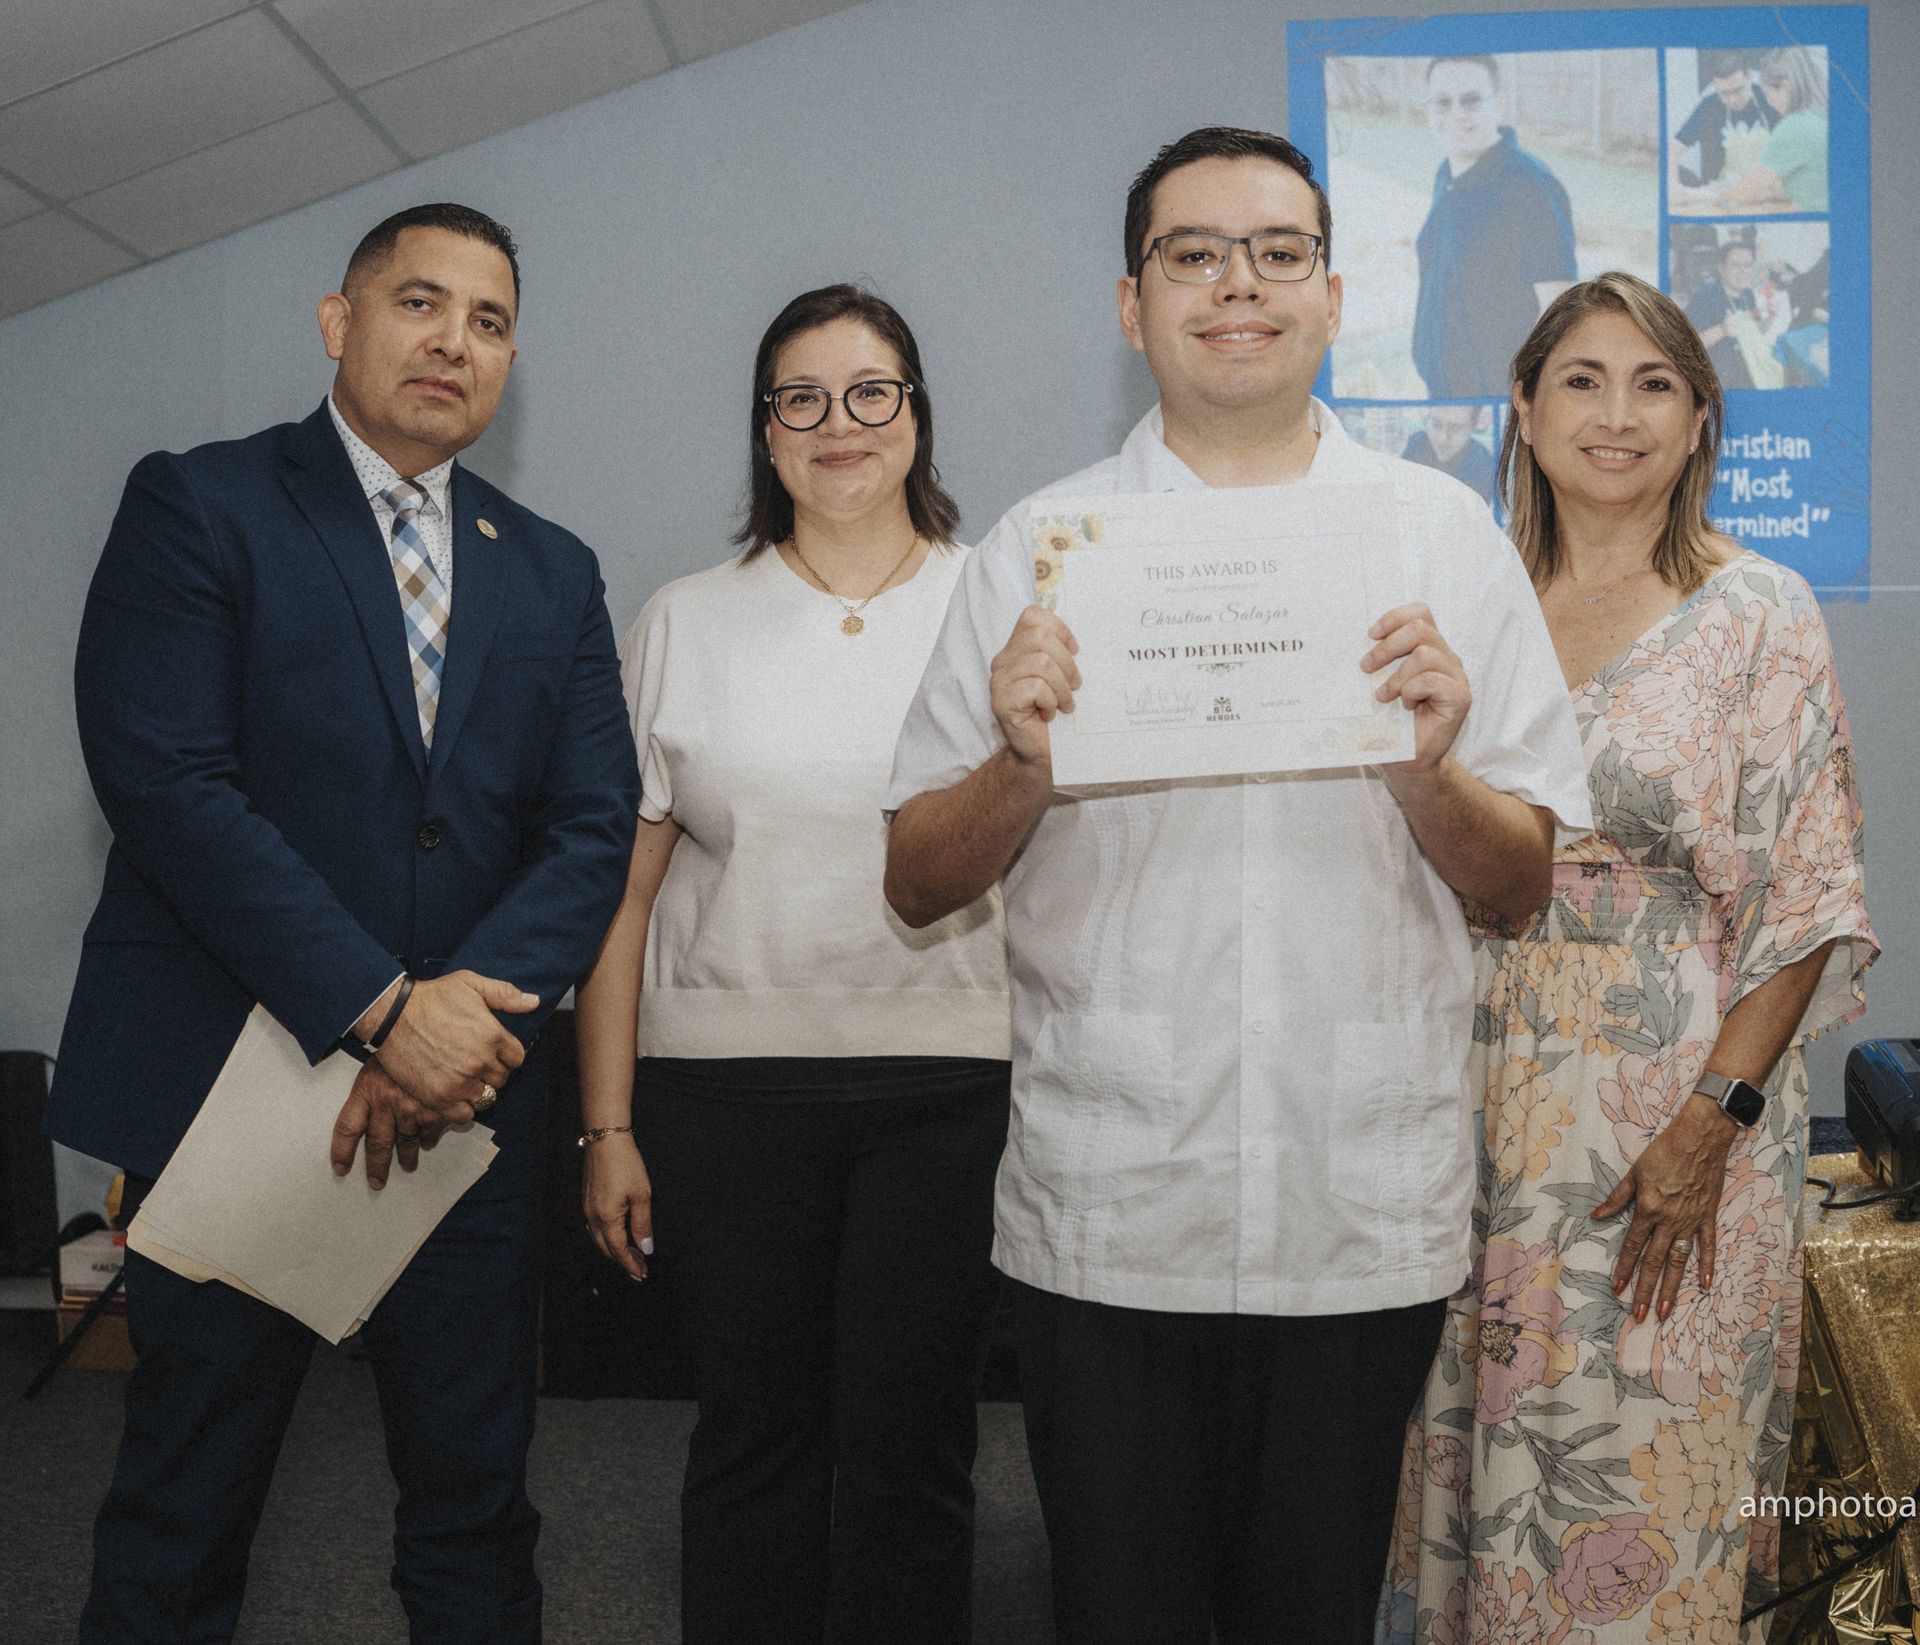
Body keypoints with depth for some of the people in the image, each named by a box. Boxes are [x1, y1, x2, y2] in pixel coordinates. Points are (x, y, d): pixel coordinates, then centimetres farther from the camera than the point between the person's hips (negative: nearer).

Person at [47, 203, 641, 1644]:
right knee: (183, 1512, 10)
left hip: (467, 1097, 4)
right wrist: (382, 1009, -20)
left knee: (476, 1505, 12)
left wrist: (470, 1008, -15)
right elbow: (164, 782, -14)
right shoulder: (197, 507, -1)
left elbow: (595, 827, 3)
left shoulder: (553, 573, 12)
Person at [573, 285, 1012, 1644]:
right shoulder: (686, 623, 9)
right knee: (755, 1437, 10)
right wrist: (607, 1125, 4)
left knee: (909, 1452, 5)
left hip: (948, 1084, -1)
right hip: (727, 1084, 1)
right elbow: (626, 885, 7)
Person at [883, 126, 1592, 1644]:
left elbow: (1527, 884, 3)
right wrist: (1023, 768, -17)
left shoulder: (1443, 533, 4)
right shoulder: (1040, 547, 2)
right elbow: (918, 885, 2)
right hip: (1109, 1215, 0)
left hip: (1370, 1214, 1)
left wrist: (1427, 772, -16)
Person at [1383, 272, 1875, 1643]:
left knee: (1645, 1467, 4)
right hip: (1484, 1102, 3)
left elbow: (1811, 899, -6)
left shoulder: (1759, 614, -3)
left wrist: (1713, 1120, -15)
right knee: (1477, 1447, 12)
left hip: (1675, 1104, -3)